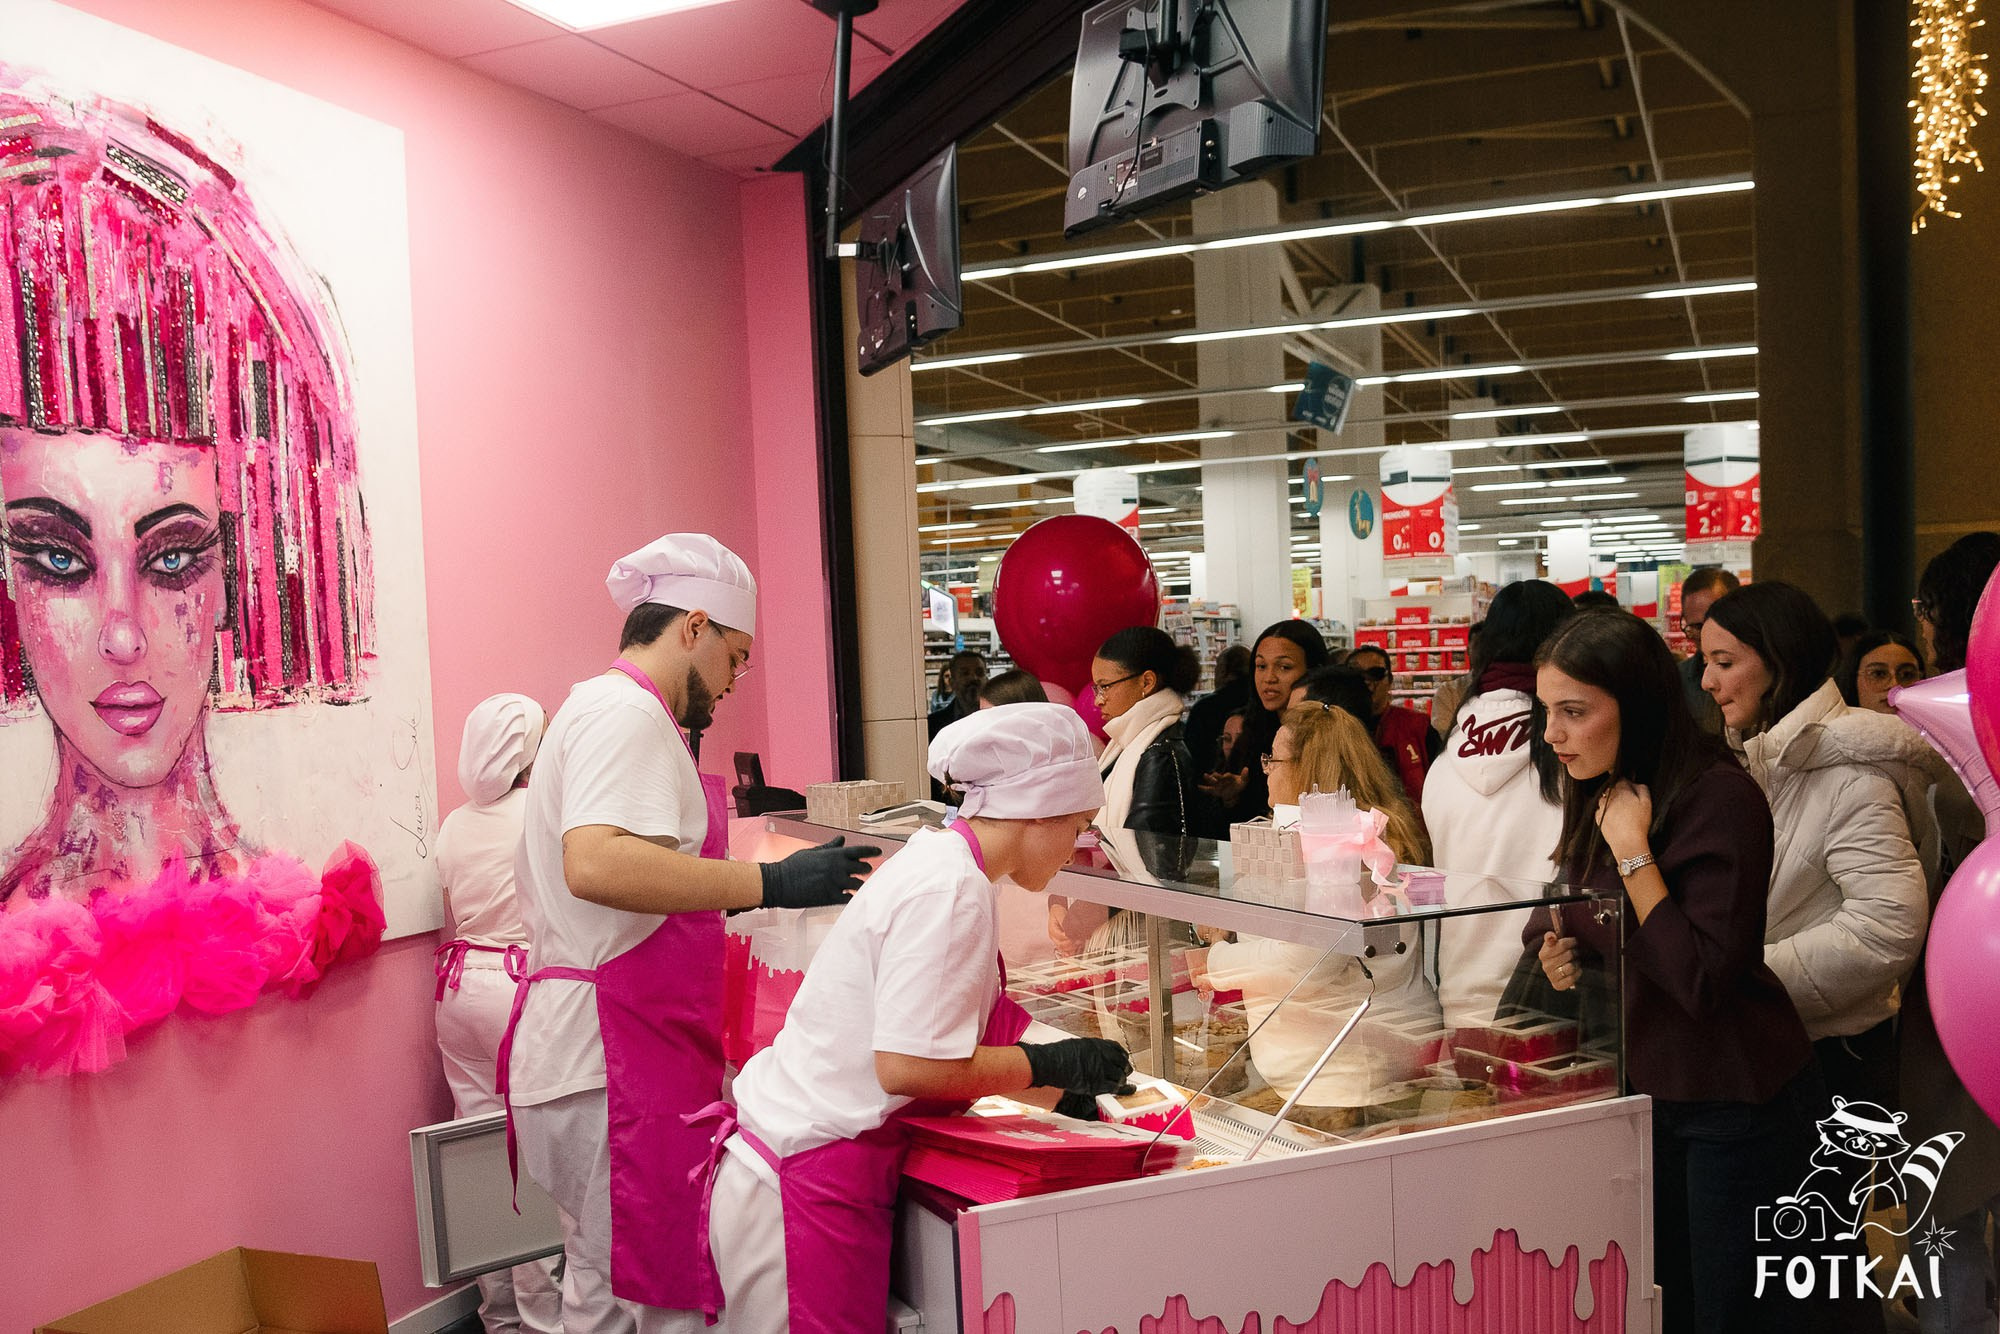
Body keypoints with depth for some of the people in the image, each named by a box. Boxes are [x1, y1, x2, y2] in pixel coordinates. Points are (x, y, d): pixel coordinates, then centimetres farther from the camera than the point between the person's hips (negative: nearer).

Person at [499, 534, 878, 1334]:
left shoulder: (600, 708, 20)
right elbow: (595, 864, -31)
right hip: (615, 1061, -11)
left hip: (587, 1051, 11)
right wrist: (769, 884, -30)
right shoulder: (627, 713, -14)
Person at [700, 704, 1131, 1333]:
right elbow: (908, 1065, -24)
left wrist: (1063, 1089, 16)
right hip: (808, 1187, -9)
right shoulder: (951, 890, -19)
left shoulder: (936, 857, 10)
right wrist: (1049, 1064, -13)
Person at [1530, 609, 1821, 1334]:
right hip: (1644, 1087, 7)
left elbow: (1701, 981, -27)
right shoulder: (1598, 797, 2)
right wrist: (1561, 956, -5)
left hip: (1734, 1103, -7)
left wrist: (1633, 851, -26)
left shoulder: (1721, 797, -22)